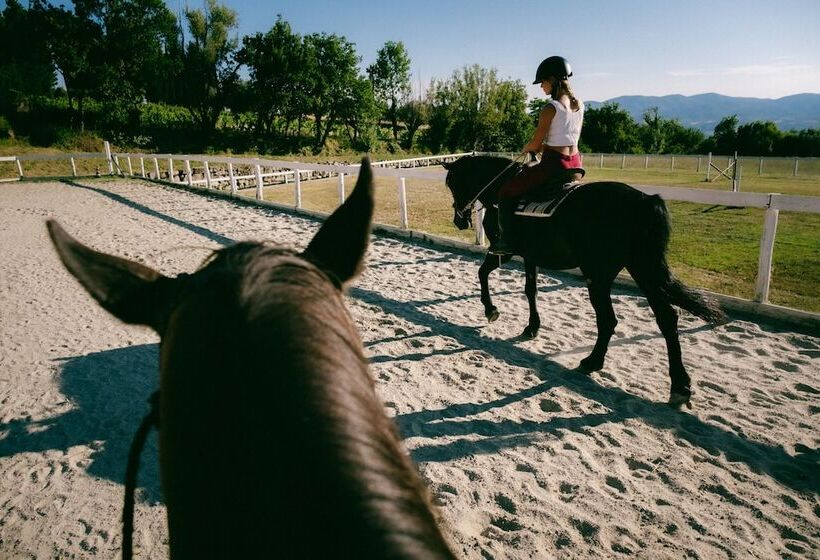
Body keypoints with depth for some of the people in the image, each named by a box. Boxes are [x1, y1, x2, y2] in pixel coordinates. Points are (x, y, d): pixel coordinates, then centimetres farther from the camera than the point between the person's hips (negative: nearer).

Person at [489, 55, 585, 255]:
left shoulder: (551, 108, -14)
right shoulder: (579, 105, 9)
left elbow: (535, 144, -11)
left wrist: (526, 148, 11)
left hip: (553, 164, -8)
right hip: (575, 166, 8)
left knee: (507, 192, 8)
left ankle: (505, 241, 6)